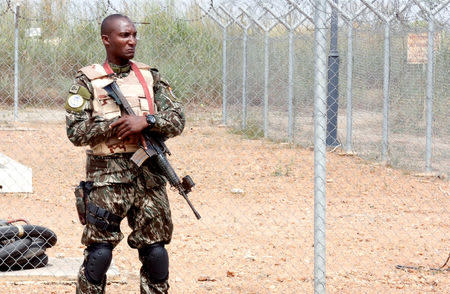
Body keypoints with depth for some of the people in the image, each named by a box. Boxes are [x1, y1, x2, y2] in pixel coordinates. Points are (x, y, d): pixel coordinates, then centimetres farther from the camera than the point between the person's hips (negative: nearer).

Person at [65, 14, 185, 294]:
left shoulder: (150, 77, 10)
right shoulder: (88, 81, 1)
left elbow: (177, 120, 3)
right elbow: (75, 131, -6)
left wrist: (145, 120, -14)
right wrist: (115, 125, -15)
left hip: (149, 175, 3)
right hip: (107, 176, -3)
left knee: (156, 252, 6)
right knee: (99, 254, -5)